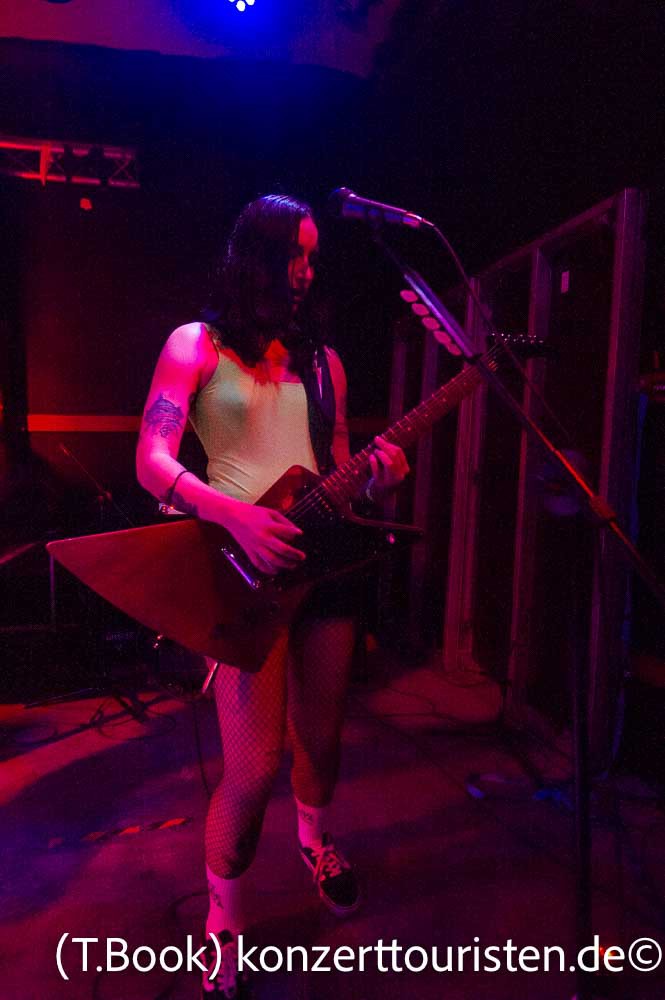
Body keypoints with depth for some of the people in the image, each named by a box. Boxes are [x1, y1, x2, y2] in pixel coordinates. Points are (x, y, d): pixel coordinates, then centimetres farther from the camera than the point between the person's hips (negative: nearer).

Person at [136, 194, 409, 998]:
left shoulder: (321, 359, 14)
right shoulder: (197, 344, 1)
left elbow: (334, 471, 15)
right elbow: (151, 462, -9)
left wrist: (374, 479, -8)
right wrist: (235, 515, -26)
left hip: (319, 560, 5)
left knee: (321, 736, 16)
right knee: (253, 769, -6)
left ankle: (315, 837, 49)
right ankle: (223, 923, 23)